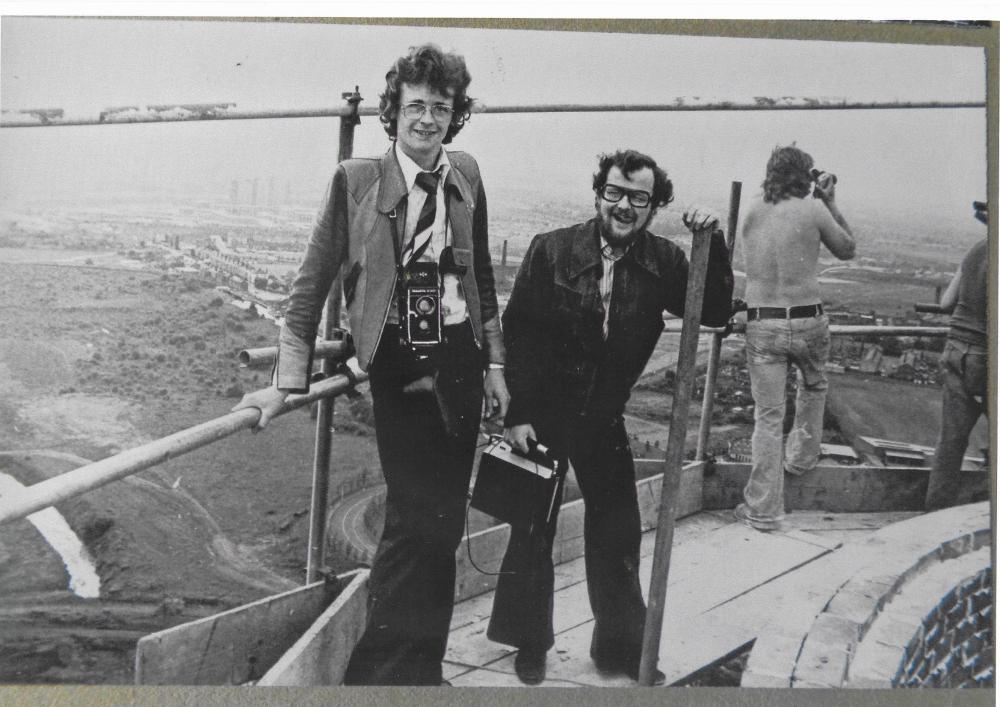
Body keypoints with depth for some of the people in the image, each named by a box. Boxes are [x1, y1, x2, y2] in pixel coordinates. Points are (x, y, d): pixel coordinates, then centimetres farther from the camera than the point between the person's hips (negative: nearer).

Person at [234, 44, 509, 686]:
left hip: (460, 361, 4)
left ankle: (423, 667, 25)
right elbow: (313, 281, -3)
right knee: (416, 519, -11)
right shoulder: (356, 180, -4)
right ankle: (377, 669, 4)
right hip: (398, 363, -4)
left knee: (443, 524, 9)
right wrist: (289, 381, -8)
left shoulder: (467, 175, 7)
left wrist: (494, 363, 13)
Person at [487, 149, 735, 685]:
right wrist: (518, 414, -15)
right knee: (533, 531, 9)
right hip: (541, 414, -2)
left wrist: (712, 245, -19)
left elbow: (715, 313, -6)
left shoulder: (662, 261, -5)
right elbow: (518, 334, -12)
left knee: (617, 531, 9)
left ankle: (619, 647, 27)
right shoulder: (552, 250, -13)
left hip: (604, 418, 3)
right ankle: (529, 644, 27)